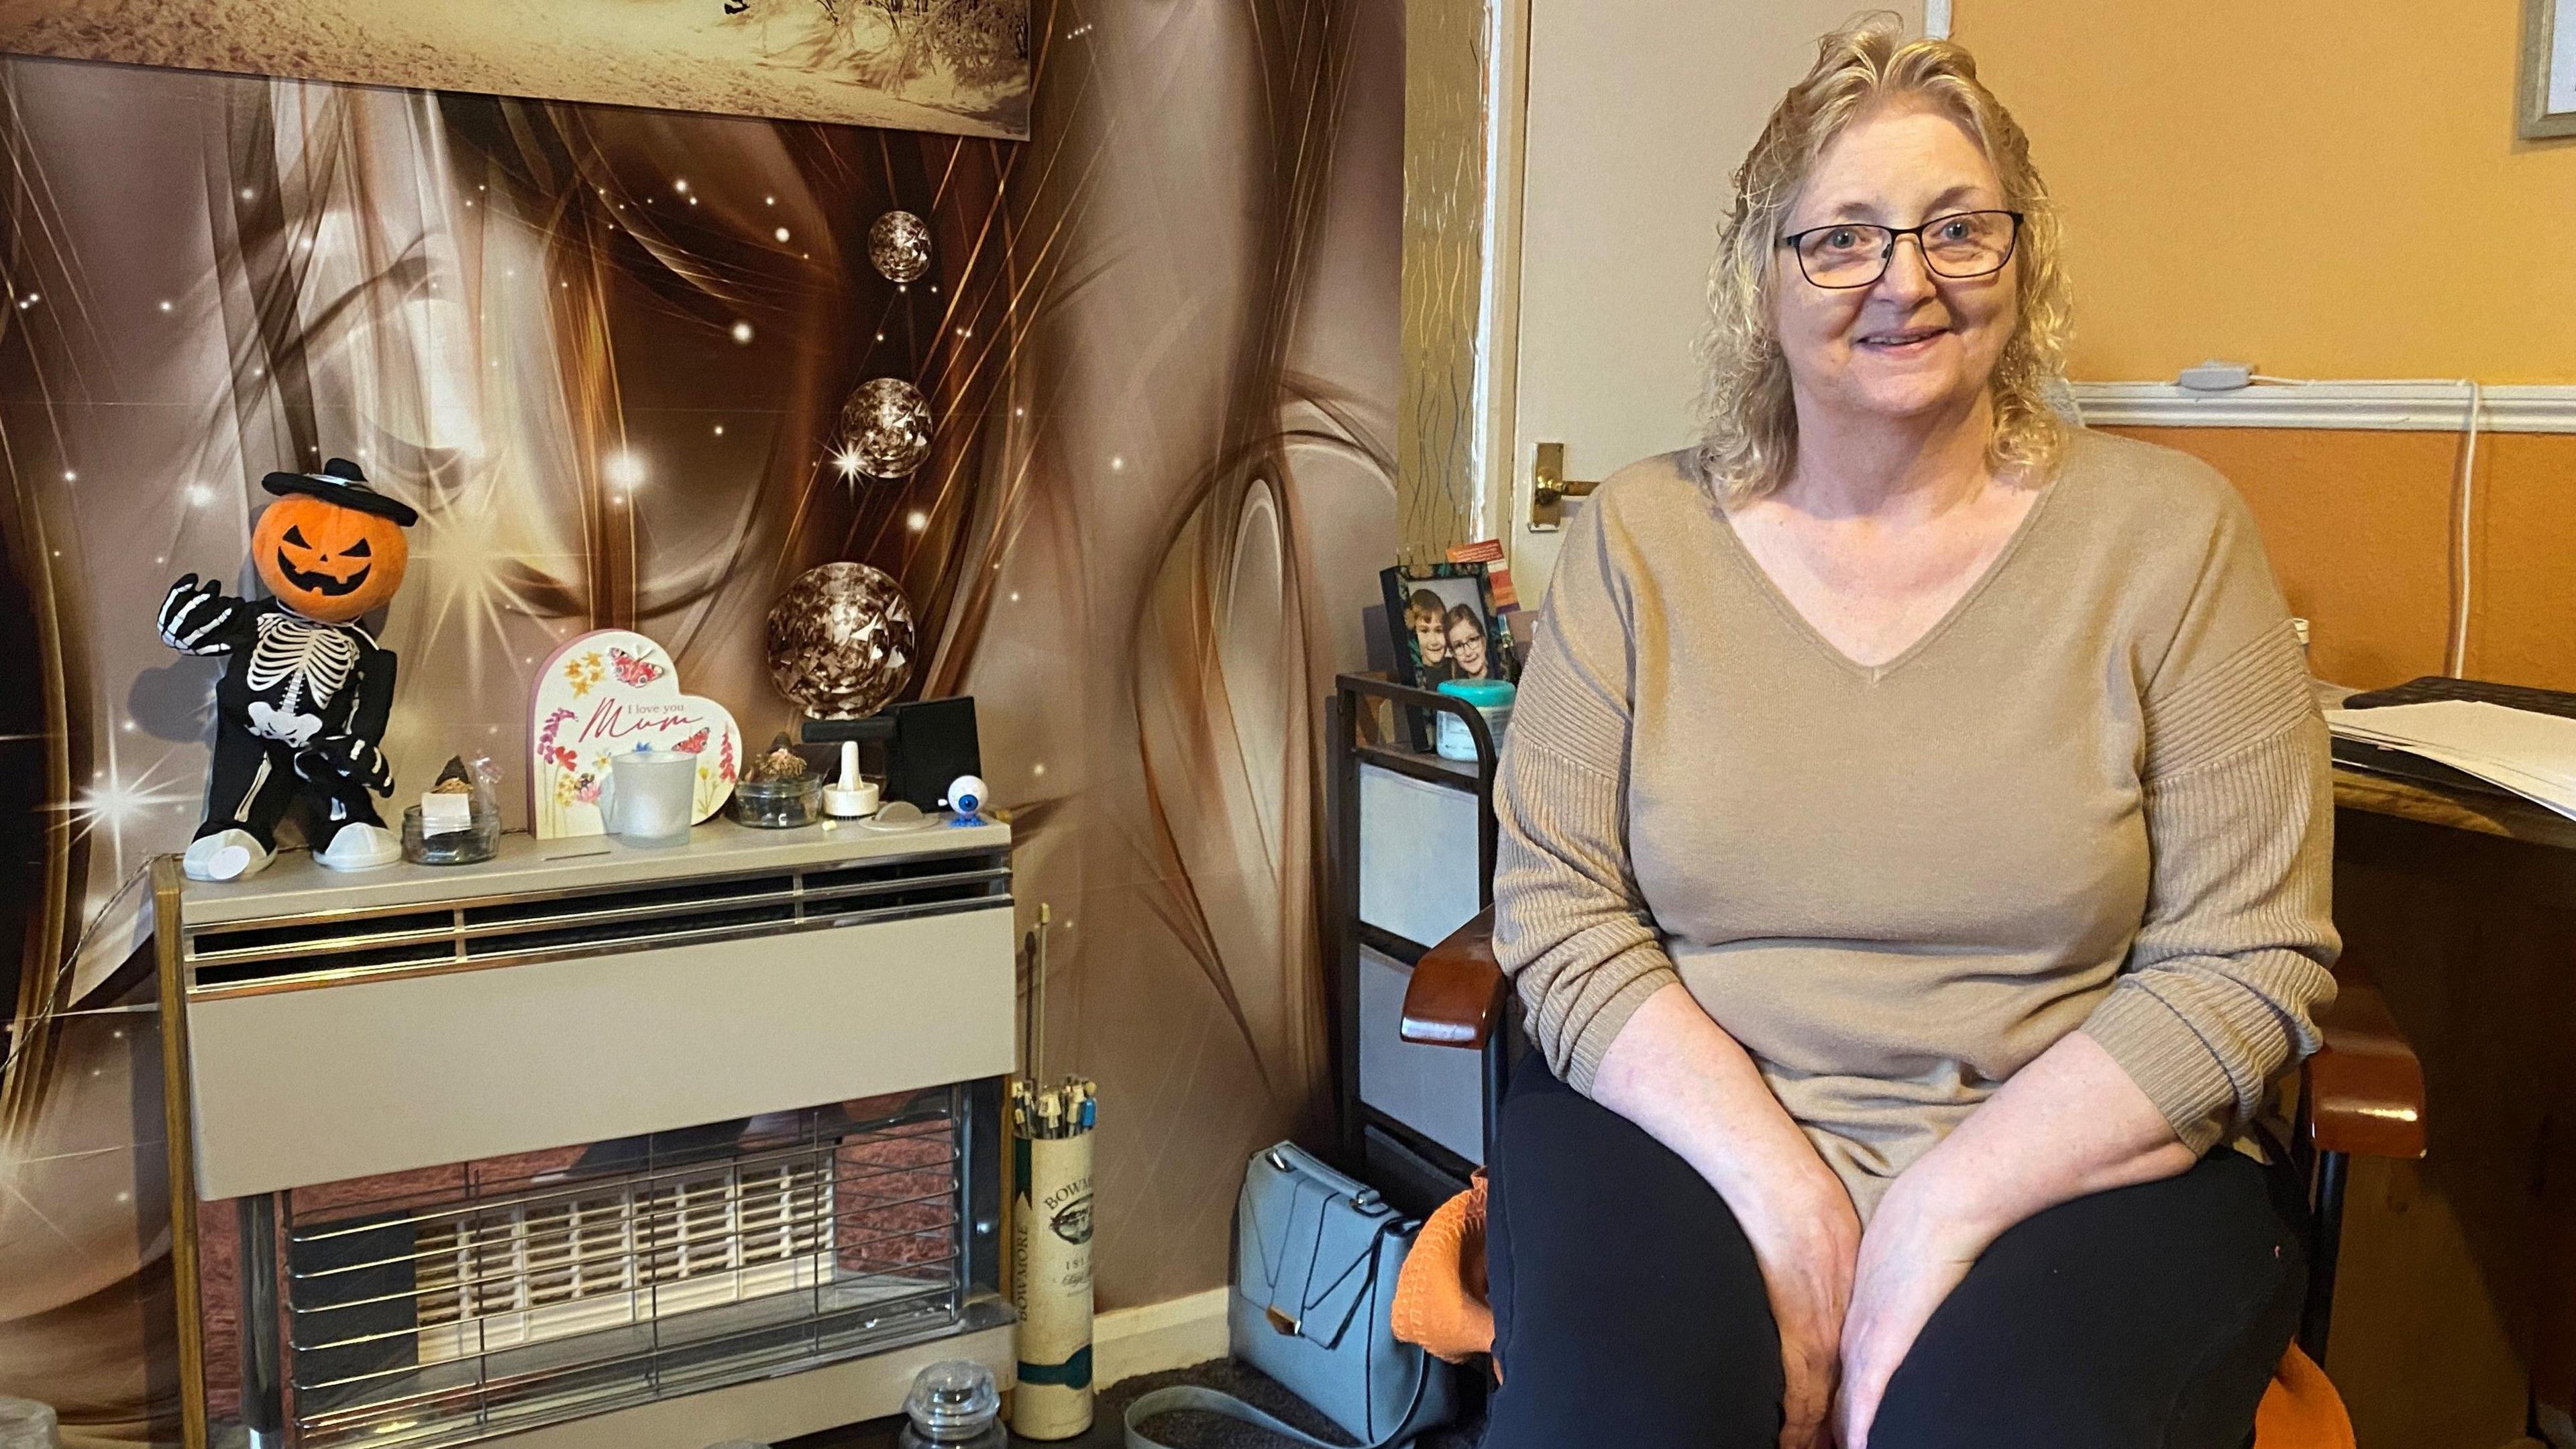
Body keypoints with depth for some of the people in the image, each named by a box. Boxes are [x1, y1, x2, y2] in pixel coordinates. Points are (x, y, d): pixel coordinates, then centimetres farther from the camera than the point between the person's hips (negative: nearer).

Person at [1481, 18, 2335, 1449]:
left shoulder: (2166, 531, 0)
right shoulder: (1638, 536, 3)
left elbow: (2248, 963, -3)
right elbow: (1557, 912, -1)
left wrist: (1948, 1201, -13)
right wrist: (1782, 1187, -14)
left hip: (2071, 1157, 0)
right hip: (1684, 1122, 1)